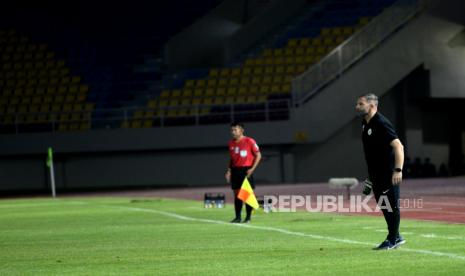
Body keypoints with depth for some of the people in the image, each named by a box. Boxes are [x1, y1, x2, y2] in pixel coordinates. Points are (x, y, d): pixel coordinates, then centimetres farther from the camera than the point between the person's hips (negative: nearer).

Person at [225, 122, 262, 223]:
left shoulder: (249, 141, -6)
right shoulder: (231, 143, 12)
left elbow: (258, 155, -4)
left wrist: (252, 169, -12)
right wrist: (229, 171, 9)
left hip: (246, 170, -5)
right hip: (235, 170, 5)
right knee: (237, 194, 5)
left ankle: (248, 217, 4)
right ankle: (238, 217, 9)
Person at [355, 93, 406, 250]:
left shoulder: (381, 124, -19)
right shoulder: (365, 124, 10)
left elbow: (398, 146, -25)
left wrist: (398, 170, -31)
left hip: (388, 173, -10)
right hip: (376, 173, 10)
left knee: (391, 205, -1)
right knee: (383, 205, 15)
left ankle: (392, 240, 7)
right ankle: (396, 237, 26)